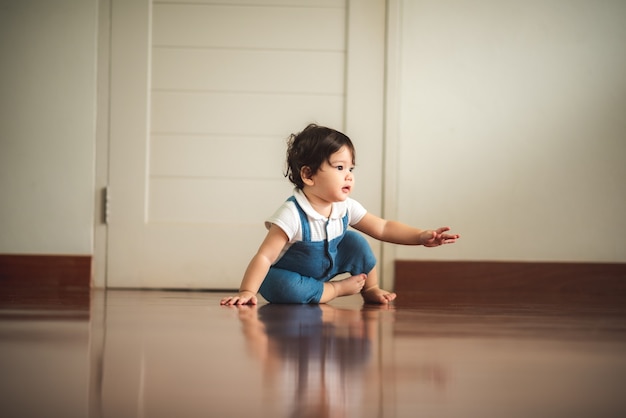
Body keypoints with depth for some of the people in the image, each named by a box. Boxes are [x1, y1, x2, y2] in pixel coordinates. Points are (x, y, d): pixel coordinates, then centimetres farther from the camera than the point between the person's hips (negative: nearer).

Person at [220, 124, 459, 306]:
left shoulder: (346, 208, -14)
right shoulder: (292, 215, -34)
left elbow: (383, 228, -5)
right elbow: (264, 257, -36)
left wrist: (421, 237, -17)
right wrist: (247, 292, -47)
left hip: (325, 266, 6)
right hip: (289, 274, -6)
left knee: (355, 242, -8)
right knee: (279, 287, -37)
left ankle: (371, 290, 16)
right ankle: (337, 289, -14)